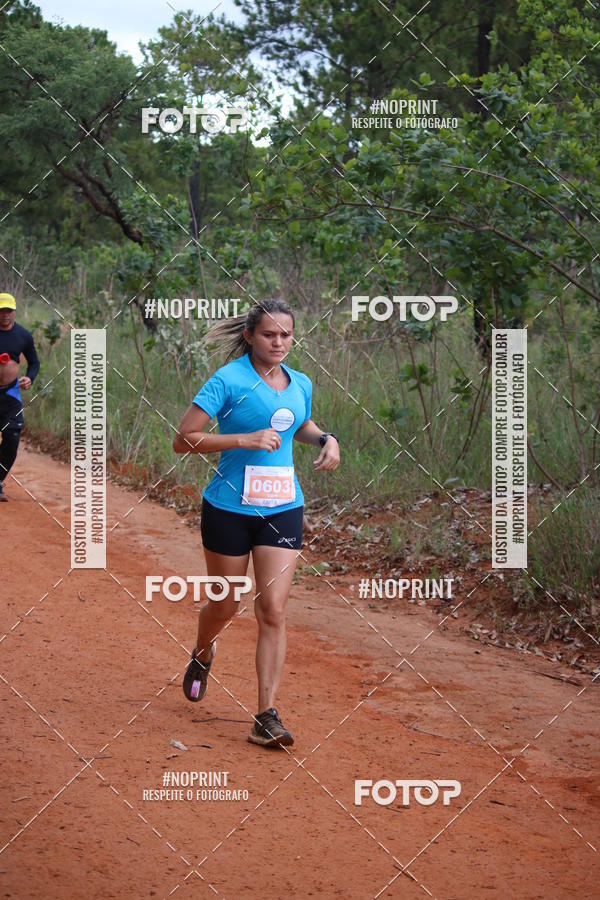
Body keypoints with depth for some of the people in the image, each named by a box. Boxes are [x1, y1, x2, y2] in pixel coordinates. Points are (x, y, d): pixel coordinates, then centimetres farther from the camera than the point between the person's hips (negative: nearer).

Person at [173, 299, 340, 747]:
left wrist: (325, 438, 6)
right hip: (230, 509, -3)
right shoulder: (229, 380, -11)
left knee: (273, 610, -7)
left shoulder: (301, 384, 6)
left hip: (283, 509, 3)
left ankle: (267, 715, -4)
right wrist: (246, 439, -22)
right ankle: (203, 654, 48)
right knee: (224, 605, 12)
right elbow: (184, 439, -14)